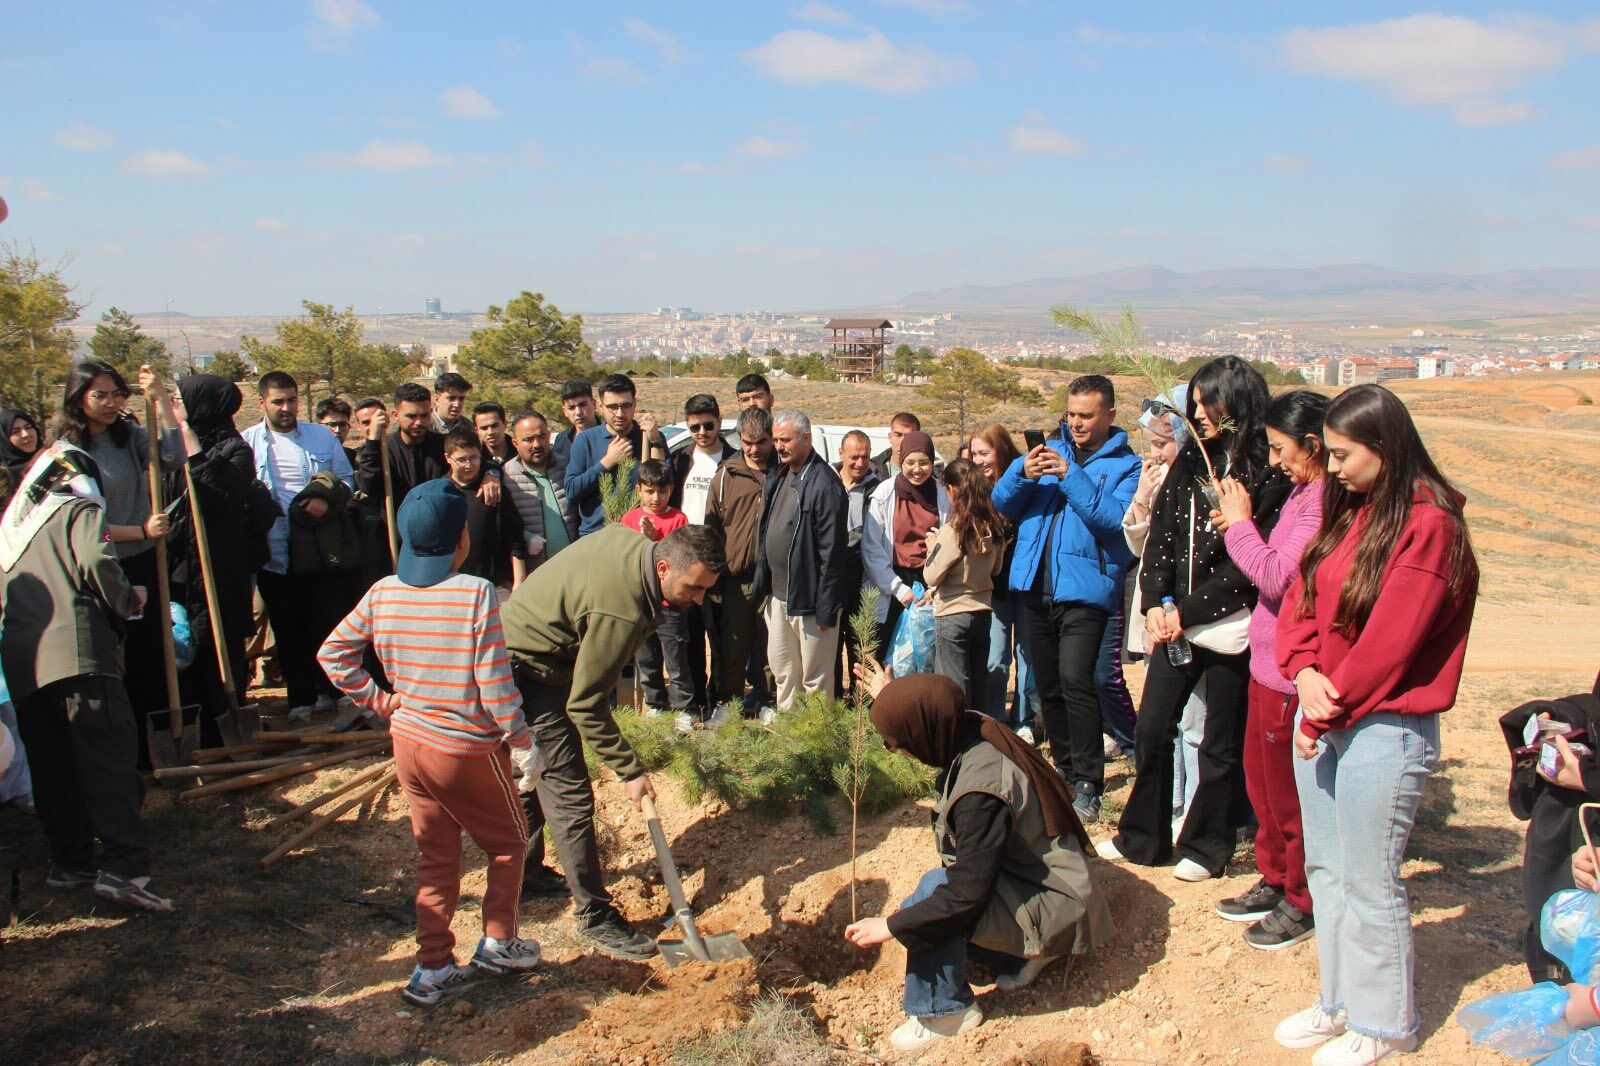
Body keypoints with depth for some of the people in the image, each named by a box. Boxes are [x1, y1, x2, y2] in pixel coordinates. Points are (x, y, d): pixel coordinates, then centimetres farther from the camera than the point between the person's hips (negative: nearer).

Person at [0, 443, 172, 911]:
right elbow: (97, 563, -12)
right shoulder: (80, 510, 6)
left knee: (52, 768, 13)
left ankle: (69, 861, 19)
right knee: (109, 756, -11)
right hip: (76, 650, -7)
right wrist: (129, 599, 3)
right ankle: (123, 867, -20)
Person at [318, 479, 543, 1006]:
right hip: (469, 750, -5)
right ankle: (498, 942, 29)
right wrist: (522, 741, -10)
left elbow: (333, 654, 3)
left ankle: (433, 967, 23)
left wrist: (380, 702, 9)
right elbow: (494, 680, -20)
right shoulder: (476, 593, -20)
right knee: (508, 843, 19)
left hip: (409, 742, 6)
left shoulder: (383, 593, -3)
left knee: (436, 856, 19)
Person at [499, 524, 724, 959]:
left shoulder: (629, 538, -8)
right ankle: (595, 917, 1)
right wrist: (630, 770, -20)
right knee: (569, 795, -7)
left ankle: (524, 869, 43)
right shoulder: (621, 612, -33)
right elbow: (584, 704, -26)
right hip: (527, 674, -10)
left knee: (539, 772, 24)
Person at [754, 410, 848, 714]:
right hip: (778, 597, 8)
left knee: (815, 677, 3)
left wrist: (826, 607, -18)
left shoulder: (824, 484, -16)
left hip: (809, 599, -8)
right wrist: (764, 585, 14)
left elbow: (831, 550, -18)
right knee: (782, 671, 18)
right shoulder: (777, 480, 11)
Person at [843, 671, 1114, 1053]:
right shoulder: (974, 732, -7)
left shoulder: (980, 793, -33)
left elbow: (966, 895, -31)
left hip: (1053, 908, -10)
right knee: (920, 911, 13)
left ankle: (944, 1013, -7)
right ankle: (1022, 956, 16)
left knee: (933, 889, -27)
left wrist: (890, 926, -22)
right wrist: (888, 700, 29)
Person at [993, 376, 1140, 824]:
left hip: (1084, 588, -5)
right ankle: (1065, 769, 28)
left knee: (1074, 679, -18)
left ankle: (1088, 784, -7)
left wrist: (1070, 475, -20)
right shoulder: (1050, 450, 15)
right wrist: (1022, 473, -11)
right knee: (1048, 685, 13)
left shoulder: (1126, 464, 2)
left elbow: (1116, 519, -16)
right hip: (1036, 585, 5)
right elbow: (1003, 504, 9)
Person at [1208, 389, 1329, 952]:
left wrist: (1241, 524, -14)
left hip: (1293, 672, -10)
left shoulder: (1325, 504, -21)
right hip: (1269, 662, 10)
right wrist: (1239, 527, 0)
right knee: (1261, 779, 20)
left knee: (1290, 790, 5)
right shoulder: (1301, 494, 10)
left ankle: (1303, 903, 22)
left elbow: (1278, 578, -25)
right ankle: (1274, 880, 36)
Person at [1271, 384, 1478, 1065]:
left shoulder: (1428, 525, -16)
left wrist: (1328, 713, -12)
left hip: (1384, 728, -8)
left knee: (1368, 882, 5)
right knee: (1325, 869, 17)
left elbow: (1387, 643, -19)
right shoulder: (1349, 512, 9)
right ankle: (1341, 1000, 33)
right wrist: (1305, 672, -10)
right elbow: (1300, 599, 7)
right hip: (1322, 717, 8)